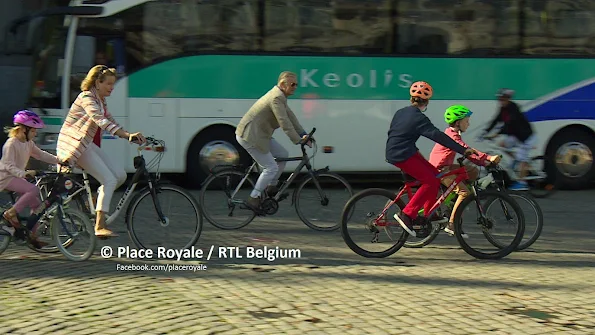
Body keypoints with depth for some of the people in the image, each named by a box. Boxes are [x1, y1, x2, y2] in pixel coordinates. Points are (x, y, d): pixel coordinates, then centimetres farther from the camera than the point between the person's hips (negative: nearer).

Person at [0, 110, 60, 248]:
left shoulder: (28, 143, 9)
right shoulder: (11, 143, -17)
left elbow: (41, 155, 16)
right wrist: (23, 173, -40)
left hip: (17, 176, 9)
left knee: (37, 204, 2)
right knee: (34, 190, -30)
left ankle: (32, 236, 9)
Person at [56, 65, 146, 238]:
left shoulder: (101, 101, 15)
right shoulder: (87, 98, -15)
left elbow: (110, 122, 14)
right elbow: (101, 121, -29)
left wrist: (131, 136, -3)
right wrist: (127, 134, -37)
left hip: (87, 144, 9)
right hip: (74, 144, -9)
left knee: (120, 175, -2)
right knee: (109, 180, -19)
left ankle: (95, 202, 13)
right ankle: (100, 227, -20)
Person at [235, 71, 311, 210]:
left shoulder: (279, 96, 13)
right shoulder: (276, 98, -20)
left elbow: (290, 116, 15)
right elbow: (284, 123, -26)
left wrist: (303, 134, 8)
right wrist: (298, 141, -25)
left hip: (259, 134, 10)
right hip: (250, 136, -10)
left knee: (283, 155, 12)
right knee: (271, 168, -8)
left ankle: (271, 187, 21)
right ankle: (253, 198, 0)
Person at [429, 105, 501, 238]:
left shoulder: (452, 134, 14)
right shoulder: (452, 136, -19)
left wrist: (486, 162, 4)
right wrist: (489, 158, -37)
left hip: (446, 167, 10)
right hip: (439, 169, -10)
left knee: (474, 172, 11)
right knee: (464, 192, -18)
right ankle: (451, 225, -16)